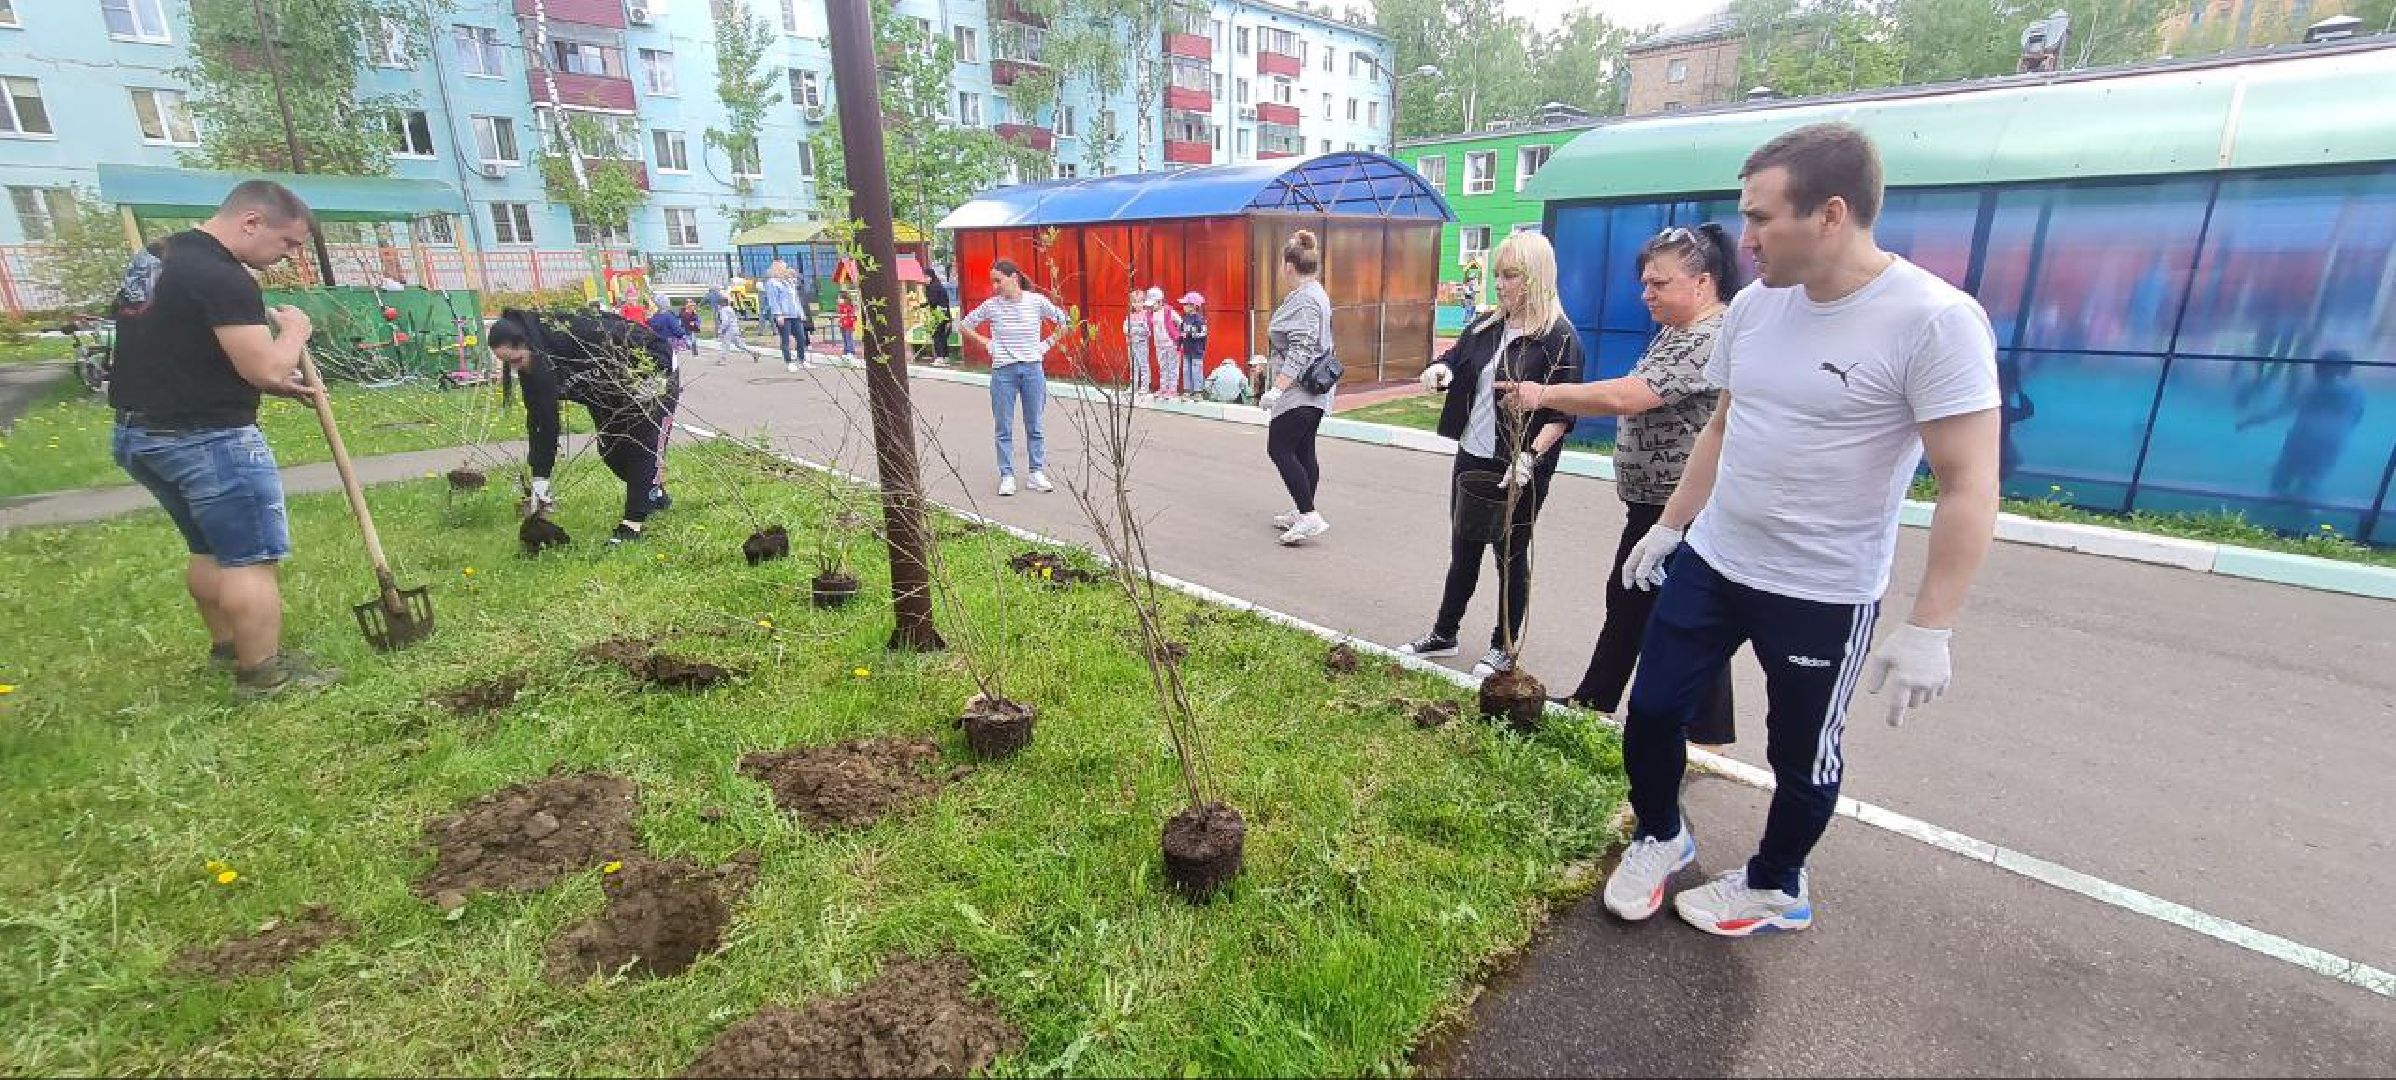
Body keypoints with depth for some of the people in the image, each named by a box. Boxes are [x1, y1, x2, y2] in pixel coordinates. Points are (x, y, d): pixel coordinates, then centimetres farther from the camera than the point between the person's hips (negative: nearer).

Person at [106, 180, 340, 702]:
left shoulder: (161, 259, 12)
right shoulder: (222, 277, -20)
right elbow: (266, 368, -24)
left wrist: (275, 383, 12)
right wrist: (294, 330, -5)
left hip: (139, 432, 10)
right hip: (207, 438, -10)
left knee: (211, 550, 22)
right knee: (251, 559, -3)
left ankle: (227, 646, 35)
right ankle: (264, 674, 2)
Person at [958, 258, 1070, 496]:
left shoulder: (1036, 301, -3)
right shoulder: (991, 305, 0)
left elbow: (1066, 322, 7)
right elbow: (964, 325, 12)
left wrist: (1048, 343, 2)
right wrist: (986, 343, 4)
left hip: (1032, 369, 0)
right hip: (1003, 371, 0)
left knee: (1035, 426, 7)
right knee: (1004, 428, 4)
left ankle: (1037, 474, 17)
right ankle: (1007, 476, 12)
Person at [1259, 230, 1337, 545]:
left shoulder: (1303, 299, -16)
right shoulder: (1317, 293, 16)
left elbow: (1300, 351, -23)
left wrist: (1277, 389, -25)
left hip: (1298, 391, -10)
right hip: (1314, 391, 10)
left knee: (1279, 449, -8)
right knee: (1303, 451, 14)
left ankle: (1309, 516, -10)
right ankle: (1304, 513, 21)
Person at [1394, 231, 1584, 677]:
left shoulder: (1558, 336, -11)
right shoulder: (1487, 325, 7)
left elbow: (1564, 411, -15)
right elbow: (1456, 358, 20)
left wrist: (1529, 460, -26)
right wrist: (1439, 369, -4)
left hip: (1519, 468, -6)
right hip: (1472, 457, 6)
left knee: (1510, 555, 8)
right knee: (1463, 550, 16)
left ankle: (1505, 648, 24)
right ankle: (1443, 634, 30)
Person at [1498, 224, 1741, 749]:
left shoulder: (1713, 338, -21)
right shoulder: (1676, 331, 12)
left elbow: (1627, 396, -31)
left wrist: (1544, 394, -25)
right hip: (1653, 502, 10)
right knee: (1626, 603, 18)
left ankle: (1707, 742, 17)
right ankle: (1592, 703, 32)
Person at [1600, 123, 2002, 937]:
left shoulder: (1934, 321, -18)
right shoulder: (1754, 305, 1)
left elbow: (1970, 490, -18)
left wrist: (1929, 630, -21)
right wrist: (1667, 528, 14)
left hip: (1823, 594, -5)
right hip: (1708, 563, 6)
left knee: (1801, 756, 14)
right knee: (1651, 712, 12)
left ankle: (1776, 888, 40)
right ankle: (1659, 837, 39)